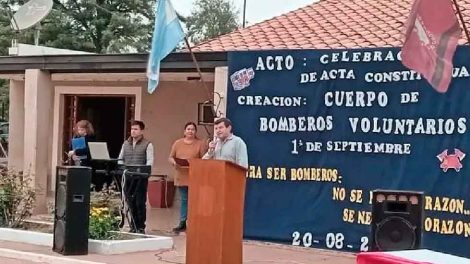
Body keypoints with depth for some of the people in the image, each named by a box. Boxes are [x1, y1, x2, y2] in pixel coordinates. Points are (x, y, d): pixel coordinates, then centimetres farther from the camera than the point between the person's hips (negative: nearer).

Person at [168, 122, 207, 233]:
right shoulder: (178, 143, 11)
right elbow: (170, 157, 12)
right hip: (181, 177, 4)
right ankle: (182, 223, 15)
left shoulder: (200, 144, 0)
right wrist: (173, 162, -9)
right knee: (184, 200, 10)